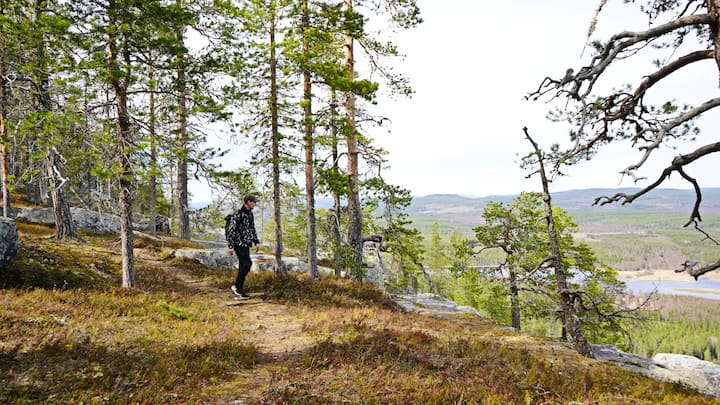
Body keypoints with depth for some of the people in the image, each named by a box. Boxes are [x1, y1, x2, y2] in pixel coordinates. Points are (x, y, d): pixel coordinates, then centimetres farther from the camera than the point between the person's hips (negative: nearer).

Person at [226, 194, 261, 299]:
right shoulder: (238, 214, -14)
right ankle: (236, 286, 0)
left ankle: (239, 292, 12)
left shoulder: (250, 214, 13)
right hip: (239, 243, -9)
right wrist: (230, 246, -19)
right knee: (246, 264, -15)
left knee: (243, 267, 7)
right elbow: (232, 230, -16)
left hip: (246, 244, 9)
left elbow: (252, 229, 21)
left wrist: (256, 242, 14)